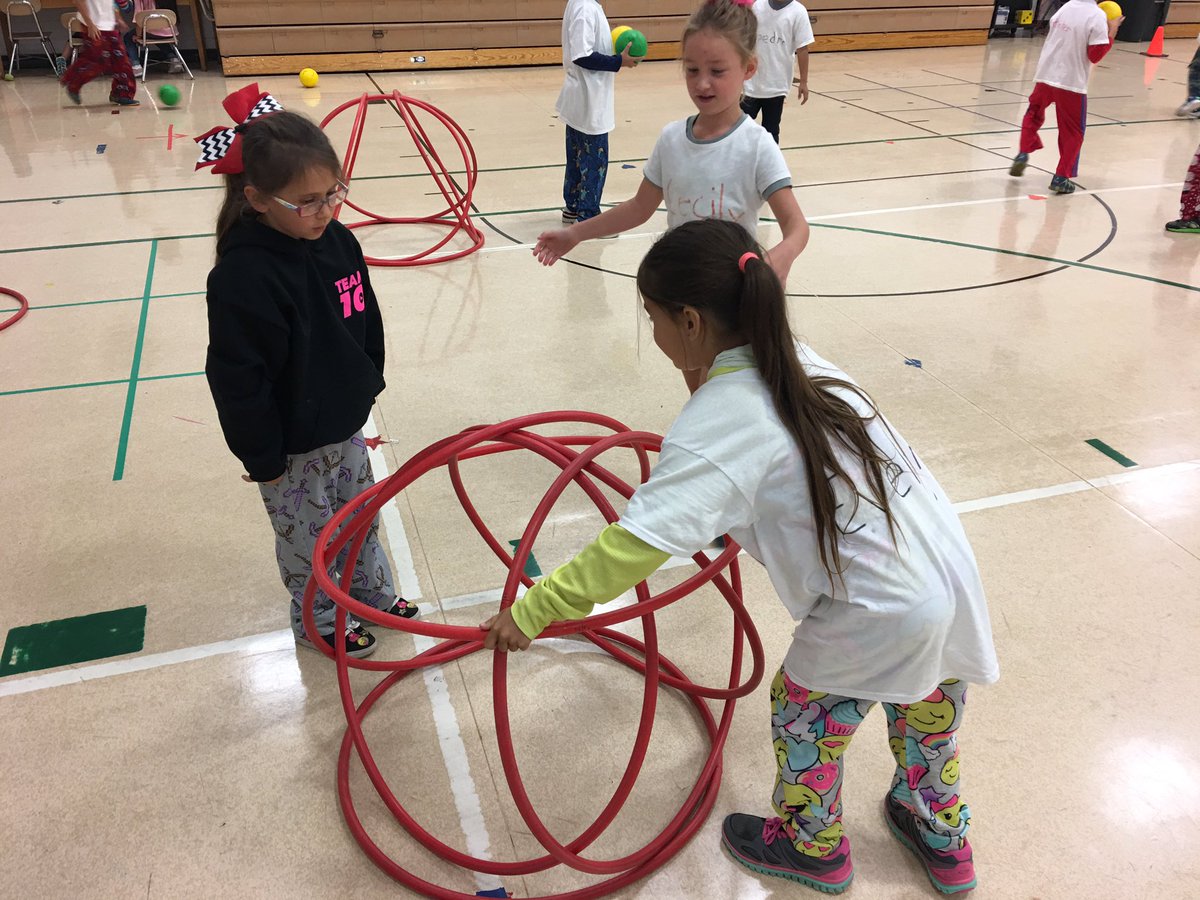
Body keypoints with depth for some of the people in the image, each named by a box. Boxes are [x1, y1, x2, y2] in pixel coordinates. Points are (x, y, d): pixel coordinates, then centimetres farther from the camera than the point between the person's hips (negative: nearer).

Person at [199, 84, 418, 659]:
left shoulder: (337, 241, -6)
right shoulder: (244, 276, -29)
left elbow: (366, 321, 8)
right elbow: (237, 379, -23)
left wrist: (366, 387, 15)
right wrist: (262, 458, -15)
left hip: (346, 426, 7)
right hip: (292, 448, -6)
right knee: (307, 539, 15)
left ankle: (374, 592, 49)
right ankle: (317, 622, 39)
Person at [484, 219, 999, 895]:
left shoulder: (719, 424, -22)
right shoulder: (797, 360, 2)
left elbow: (637, 543, -29)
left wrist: (532, 611, -21)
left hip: (881, 612, -8)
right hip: (954, 573, 8)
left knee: (804, 712, 19)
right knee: (926, 707, 30)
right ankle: (942, 838, 56)